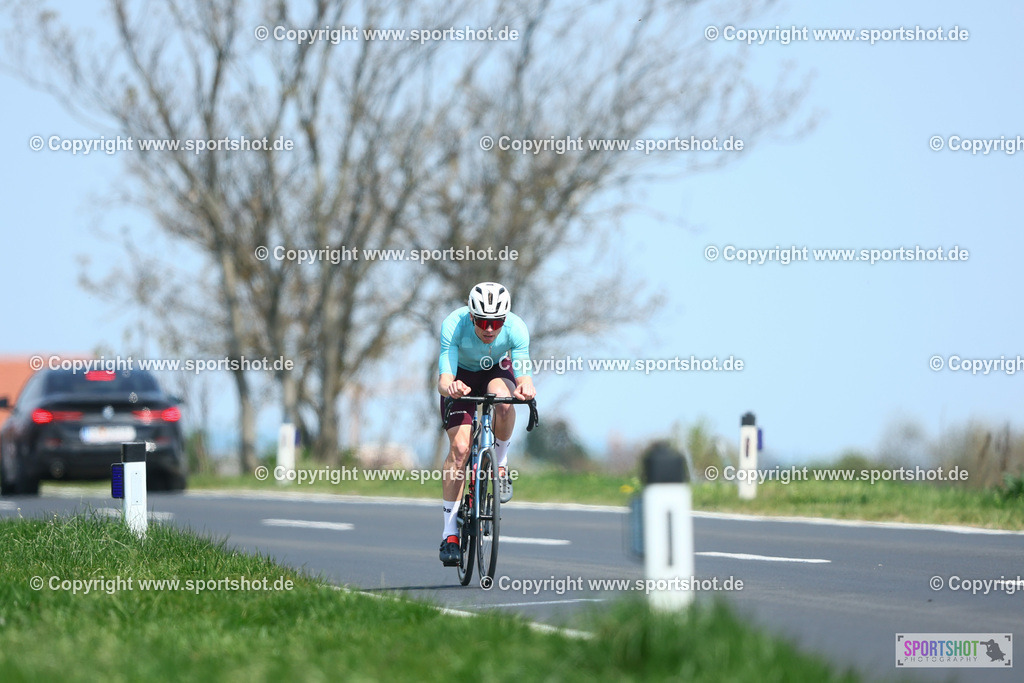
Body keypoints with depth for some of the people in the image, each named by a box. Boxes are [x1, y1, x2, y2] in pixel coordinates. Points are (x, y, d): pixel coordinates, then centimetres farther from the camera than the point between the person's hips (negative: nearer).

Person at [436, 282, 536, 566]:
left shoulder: (516, 328, -31)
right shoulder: (453, 326, -34)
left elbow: (524, 374, -36)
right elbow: (443, 380, -37)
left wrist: (525, 386, -61)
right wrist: (450, 387, -61)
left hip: (497, 372, 1)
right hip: (462, 376, -1)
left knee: (503, 401, -37)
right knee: (459, 448, -18)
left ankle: (500, 466, -10)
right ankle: (450, 532, -12)